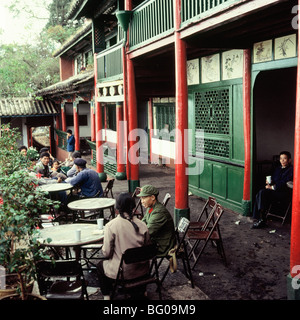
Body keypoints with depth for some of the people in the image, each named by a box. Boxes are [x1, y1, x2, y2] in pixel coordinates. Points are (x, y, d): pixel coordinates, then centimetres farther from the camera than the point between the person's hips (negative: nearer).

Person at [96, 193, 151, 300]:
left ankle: (106, 296, 24)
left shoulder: (110, 225, -17)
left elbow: (106, 253, -13)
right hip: (141, 271, 3)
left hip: (121, 272, -3)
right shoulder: (142, 225, -7)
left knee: (100, 266, 27)